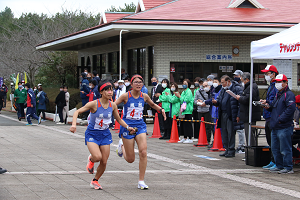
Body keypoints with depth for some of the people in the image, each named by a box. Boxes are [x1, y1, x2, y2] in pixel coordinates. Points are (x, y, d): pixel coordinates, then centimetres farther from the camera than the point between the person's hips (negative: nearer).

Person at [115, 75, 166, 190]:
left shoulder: (144, 96, 3)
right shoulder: (126, 96, -8)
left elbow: (152, 104, 23)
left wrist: (160, 109, 6)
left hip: (140, 125, 3)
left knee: (143, 152, -17)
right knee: (130, 159, 2)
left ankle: (141, 182, -7)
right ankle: (122, 146, 39)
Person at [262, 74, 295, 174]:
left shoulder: (289, 94, -10)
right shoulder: (278, 94, 20)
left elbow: (291, 108, -21)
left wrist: (281, 119, -22)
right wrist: (268, 105, 6)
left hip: (284, 127, -10)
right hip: (275, 127, 10)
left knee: (285, 149, -7)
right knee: (275, 149, 14)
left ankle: (288, 168, -1)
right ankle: (279, 166, 23)